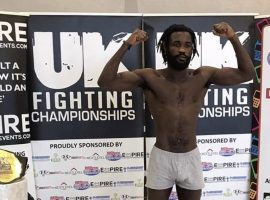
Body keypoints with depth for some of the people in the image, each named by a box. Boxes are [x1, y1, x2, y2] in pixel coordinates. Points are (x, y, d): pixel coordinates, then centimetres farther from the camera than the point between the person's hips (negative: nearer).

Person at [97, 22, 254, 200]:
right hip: (162, 158, -2)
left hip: (191, 158, 2)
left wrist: (233, 38, -15)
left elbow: (247, 73, -4)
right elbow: (105, 82, -17)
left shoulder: (203, 76, -4)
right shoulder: (149, 77, -11)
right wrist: (126, 45, -26)